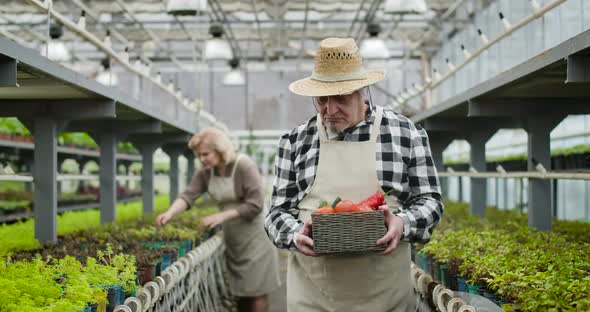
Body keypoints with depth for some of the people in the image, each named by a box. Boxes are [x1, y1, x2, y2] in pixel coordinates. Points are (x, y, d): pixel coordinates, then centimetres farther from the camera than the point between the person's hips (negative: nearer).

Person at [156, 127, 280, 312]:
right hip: (232, 237, 7)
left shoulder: (244, 166, -21)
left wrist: (222, 216, -27)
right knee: (240, 289, 14)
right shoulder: (206, 172, -2)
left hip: (253, 236, -6)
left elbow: (255, 205, -23)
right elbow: (188, 195, -14)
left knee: (256, 290, -4)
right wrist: (170, 213, -32)